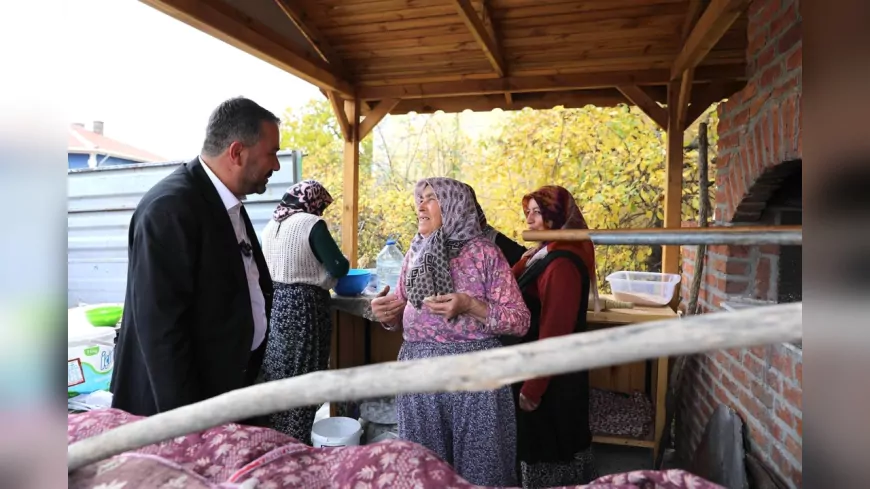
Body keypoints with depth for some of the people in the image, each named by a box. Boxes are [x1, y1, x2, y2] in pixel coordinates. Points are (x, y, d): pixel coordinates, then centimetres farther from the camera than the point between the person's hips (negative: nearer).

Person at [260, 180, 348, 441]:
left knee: (275, 376, 17)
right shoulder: (311, 223, -13)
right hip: (303, 307, -7)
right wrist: (343, 262, 7)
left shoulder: (271, 225, 9)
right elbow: (338, 267, -14)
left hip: (274, 303, 8)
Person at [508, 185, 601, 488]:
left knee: (550, 449, 9)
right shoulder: (544, 254, 8)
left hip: (552, 376, -10)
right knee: (541, 445, 22)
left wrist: (532, 387, -22)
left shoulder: (562, 263, -24)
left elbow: (554, 332, -25)